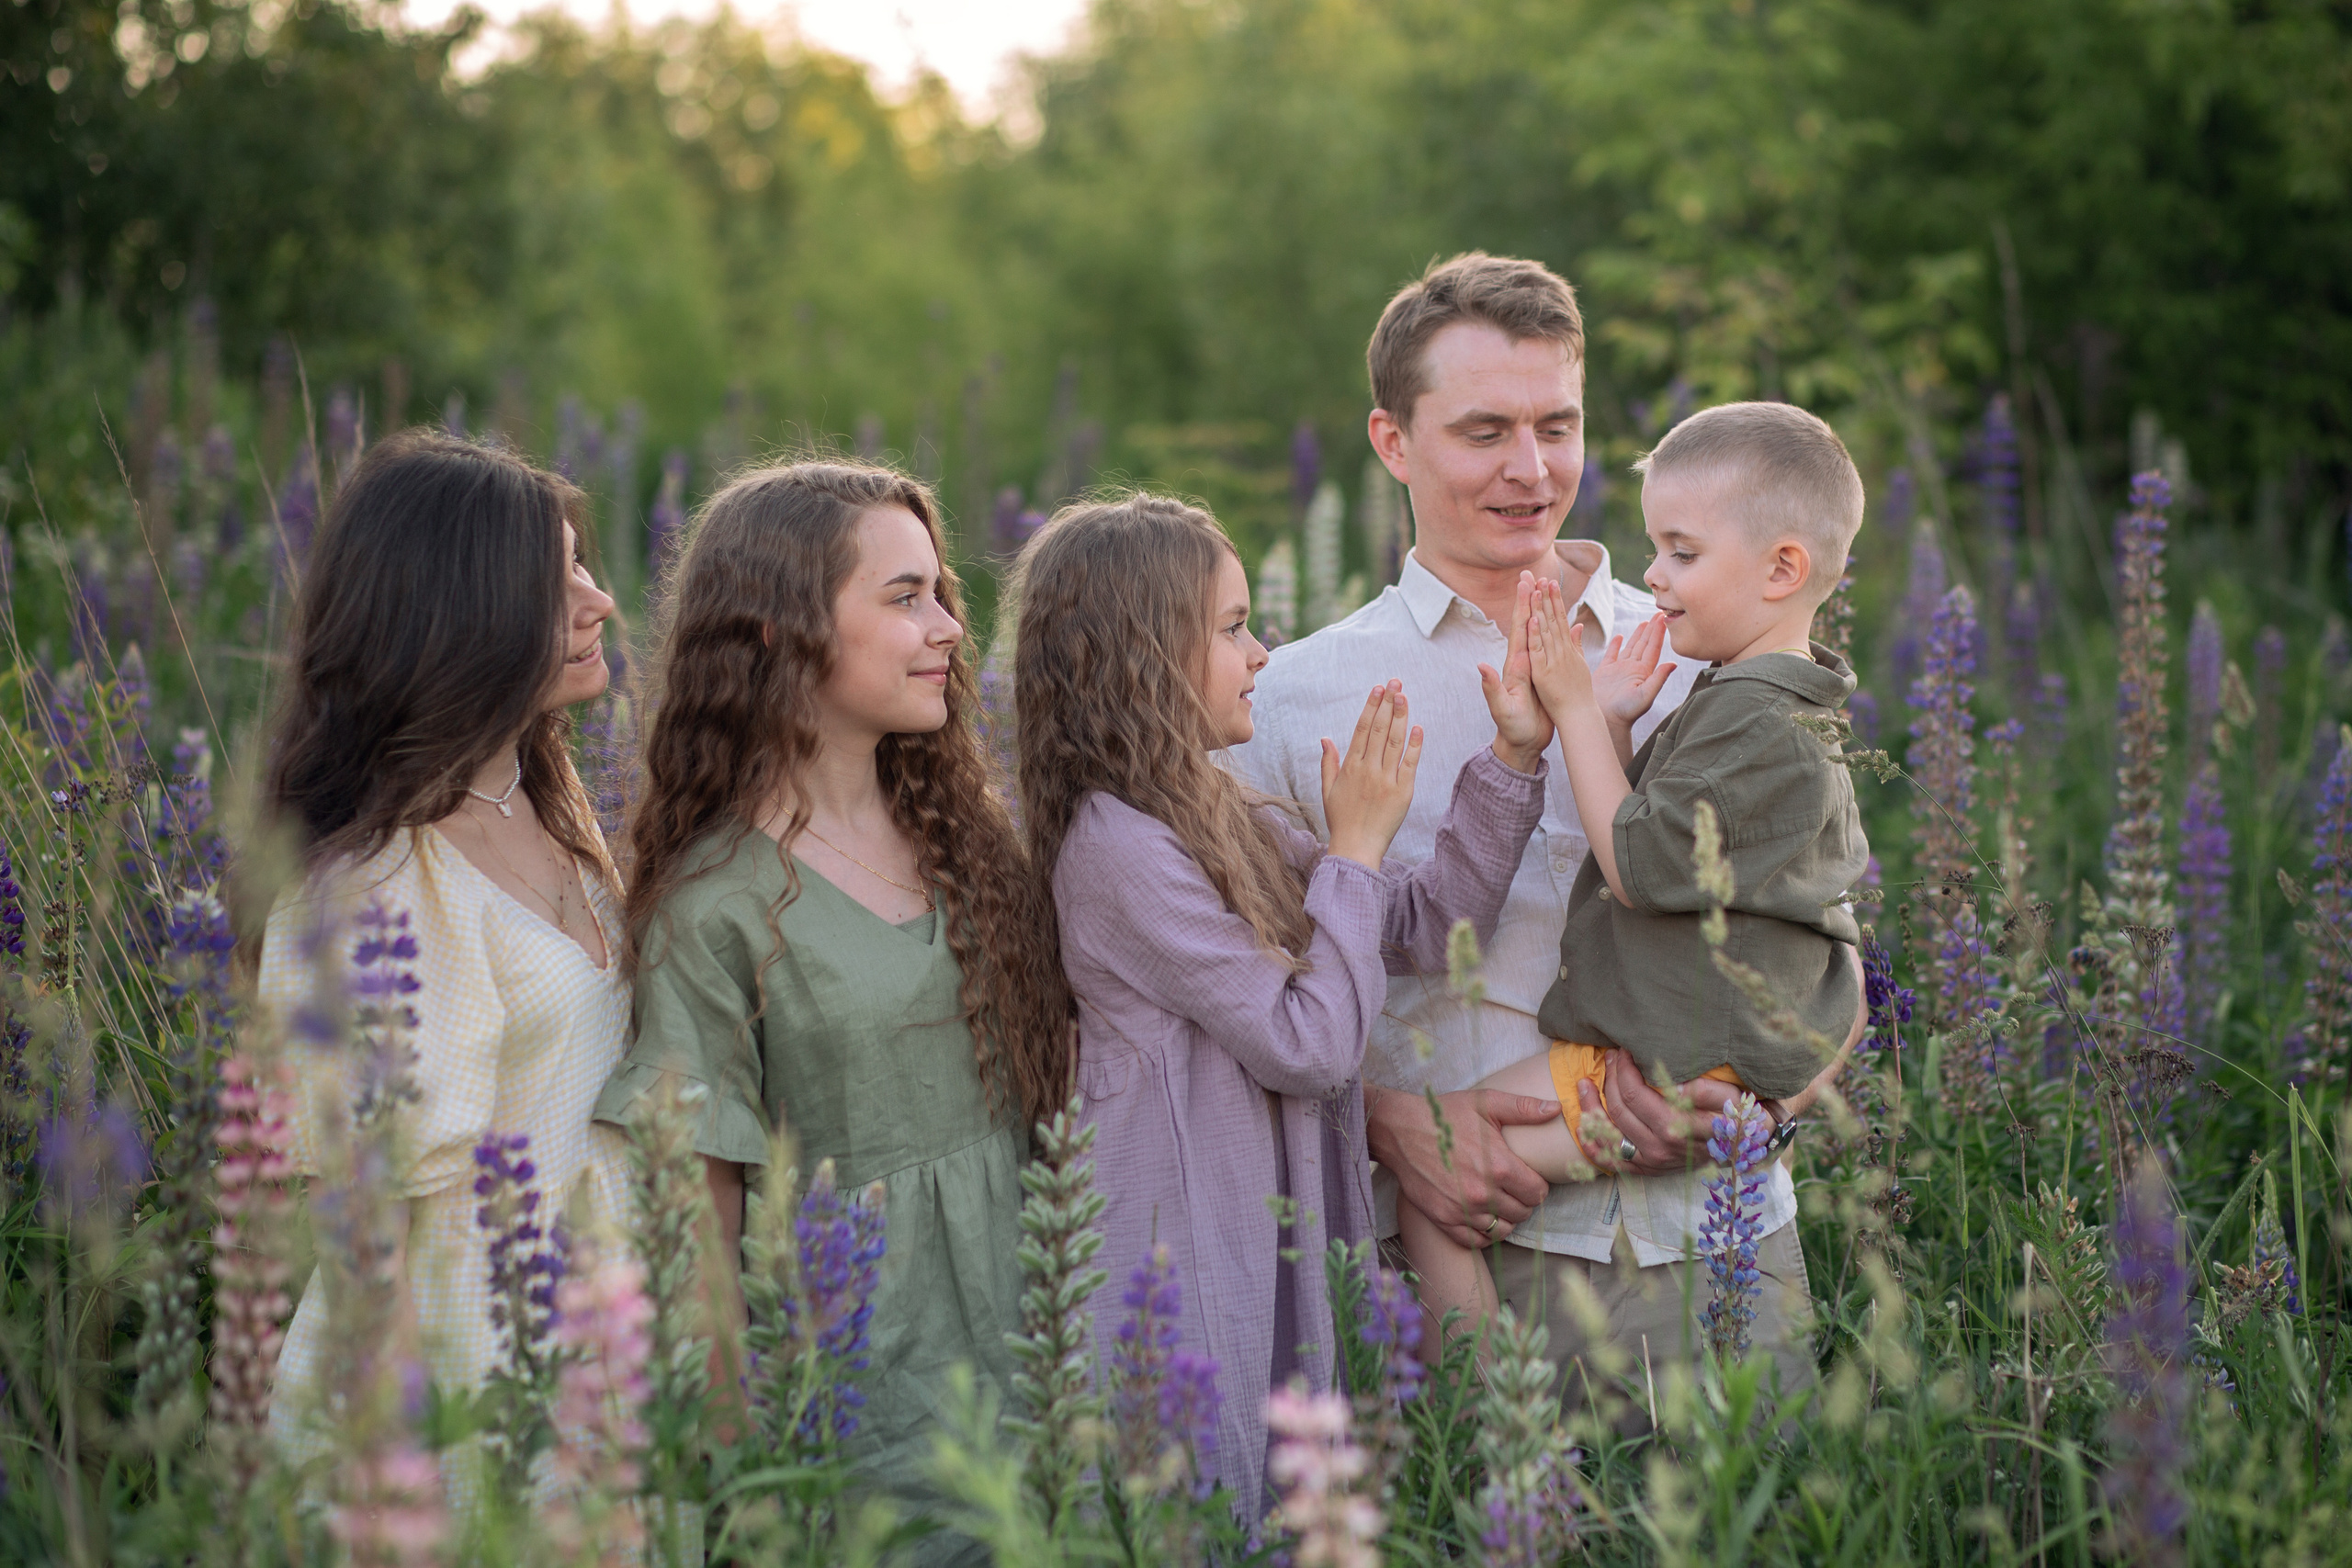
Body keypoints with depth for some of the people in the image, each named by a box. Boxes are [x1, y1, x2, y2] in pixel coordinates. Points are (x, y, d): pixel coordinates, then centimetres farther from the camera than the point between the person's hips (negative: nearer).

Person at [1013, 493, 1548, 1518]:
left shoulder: (1223, 823, 9)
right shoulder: (1117, 847, -19)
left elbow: (1423, 929, 10)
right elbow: (1310, 1045, -19)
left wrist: (1511, 760, 4)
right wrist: (1358, 845, -9)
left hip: (1279, 1257, 9)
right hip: (1189, 1276, -9)